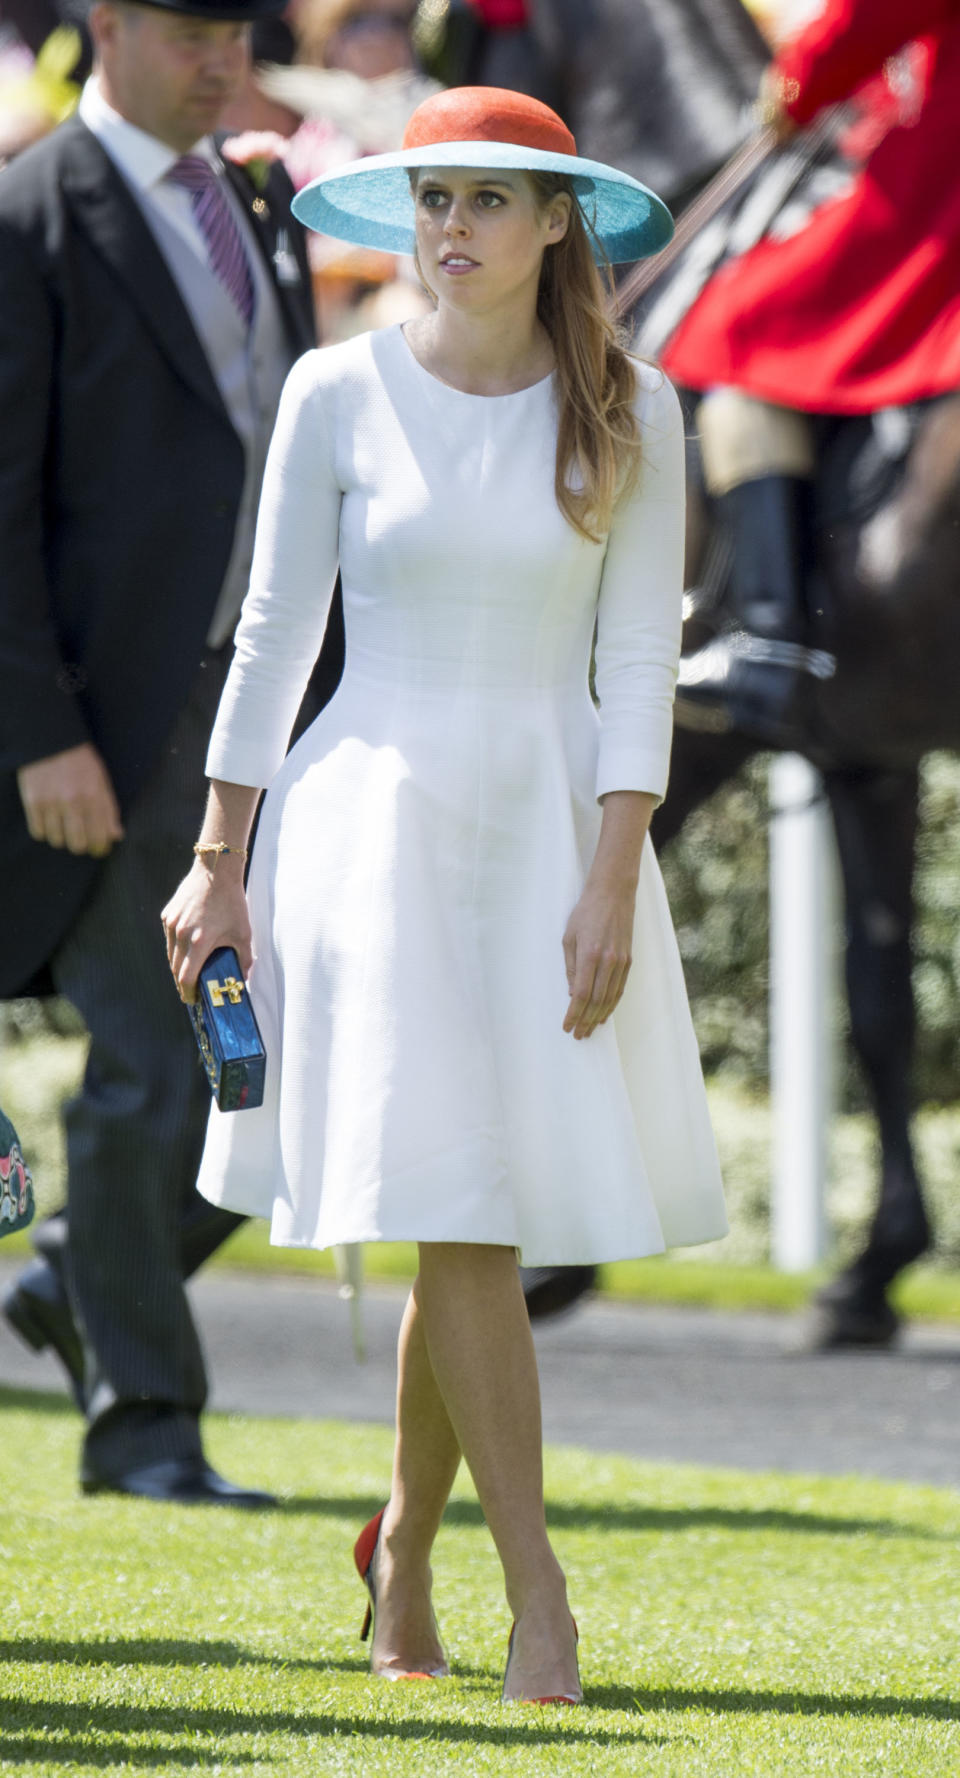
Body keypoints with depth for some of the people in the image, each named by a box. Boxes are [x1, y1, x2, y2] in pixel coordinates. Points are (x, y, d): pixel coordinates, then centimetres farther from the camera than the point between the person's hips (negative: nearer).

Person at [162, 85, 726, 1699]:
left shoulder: (628, 414, 1)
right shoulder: (341, 394, 0)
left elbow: (638, 659, -1)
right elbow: (274, 630, 3)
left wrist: (612, 885, -9)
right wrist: (219, 864, 1)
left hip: (549, 822, 1)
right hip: (374, 818, -1)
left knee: (475, 1228, 4)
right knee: (462, 1219, -10)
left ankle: (404, 1549, 27)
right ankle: (539, 1603, -8)